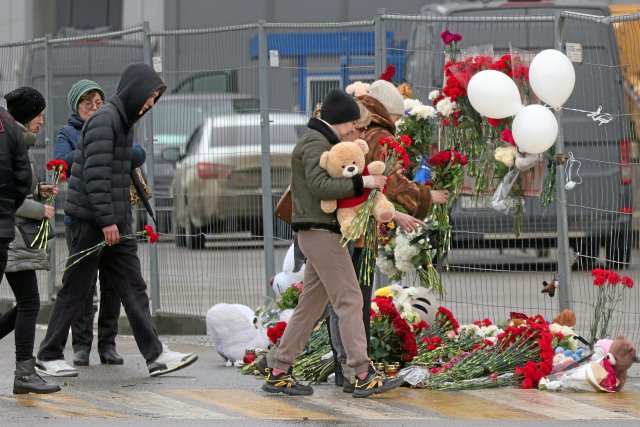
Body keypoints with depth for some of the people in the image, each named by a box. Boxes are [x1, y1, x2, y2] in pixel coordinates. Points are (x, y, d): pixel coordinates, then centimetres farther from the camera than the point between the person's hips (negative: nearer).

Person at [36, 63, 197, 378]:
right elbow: (95, 174, -21)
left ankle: (155, 355, 1)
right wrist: (107, 220, -23)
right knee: (74, 289, -1)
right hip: (91, 221, -9)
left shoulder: (125, 122, 17)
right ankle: (48, 356, 9)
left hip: (114, 222, 9)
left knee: (133, 287, 3)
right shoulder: (104, 120, -14)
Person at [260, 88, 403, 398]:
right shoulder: (315, 143, -12)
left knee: (310, 305, 11)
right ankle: (364, 376, -12)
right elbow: (321, 186, -25)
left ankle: (278, 373, 12)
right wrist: (362, 183, -23)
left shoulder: (321, 143, 21)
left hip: (319, 235, 10)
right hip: (320, 231, -10)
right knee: (349, 301, -10)